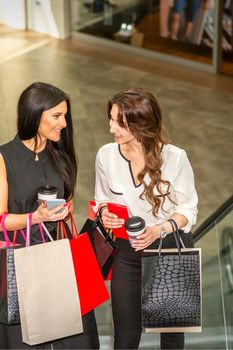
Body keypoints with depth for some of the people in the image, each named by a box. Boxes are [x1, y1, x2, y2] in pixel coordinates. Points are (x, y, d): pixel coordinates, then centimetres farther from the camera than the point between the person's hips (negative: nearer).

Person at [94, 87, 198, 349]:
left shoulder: (175, 158, -18)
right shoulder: (106, 155, -11)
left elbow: (188, 209, -7)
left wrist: (159, 229, -24)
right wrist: (104, 213, -16)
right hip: (128, 252, 1)